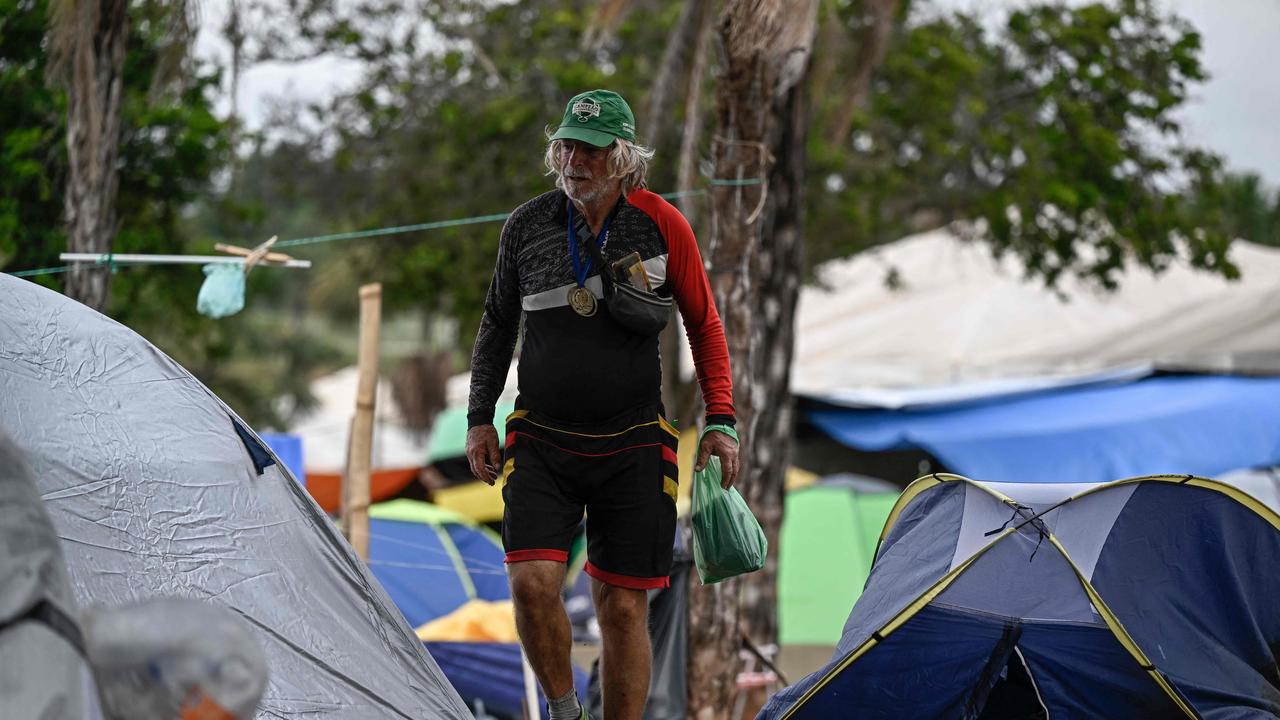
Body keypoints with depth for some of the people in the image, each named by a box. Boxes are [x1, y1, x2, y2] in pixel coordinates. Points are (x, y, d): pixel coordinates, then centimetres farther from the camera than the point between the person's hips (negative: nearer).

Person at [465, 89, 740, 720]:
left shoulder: (661, 224, -5)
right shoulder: (527, 226, 0)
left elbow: (704, 326, 5)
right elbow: (497, 325, 14)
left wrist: (720, 421, -1)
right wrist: (479, 418, 10)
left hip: (633, 446, -1)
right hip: (541, 440, 1)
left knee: (623, 605, 0)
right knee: (532, 581, -16)